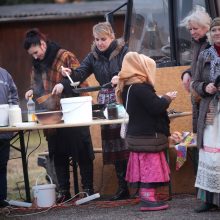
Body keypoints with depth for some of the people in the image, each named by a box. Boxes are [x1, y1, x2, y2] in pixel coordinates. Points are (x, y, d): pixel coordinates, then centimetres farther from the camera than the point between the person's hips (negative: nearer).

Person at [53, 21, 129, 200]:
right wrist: (71, 74, -19)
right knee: (113, 146, 3)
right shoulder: (94, 55, 11)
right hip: (105, 102, 5)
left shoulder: (123, 51, -2)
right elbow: (81, 73, 1)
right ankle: (123, 188, 8)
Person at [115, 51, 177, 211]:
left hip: (138, 133, 10)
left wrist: (162, 100, 11)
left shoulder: (128, 87, 11)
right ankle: (148, 199, -7)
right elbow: (155, 108, -24)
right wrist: (167, 98, -7)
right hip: (148, 135, -10)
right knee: (150, 167, -7)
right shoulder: (140, 88, -21)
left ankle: (146, 197, 15)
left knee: (145, 167, 12)